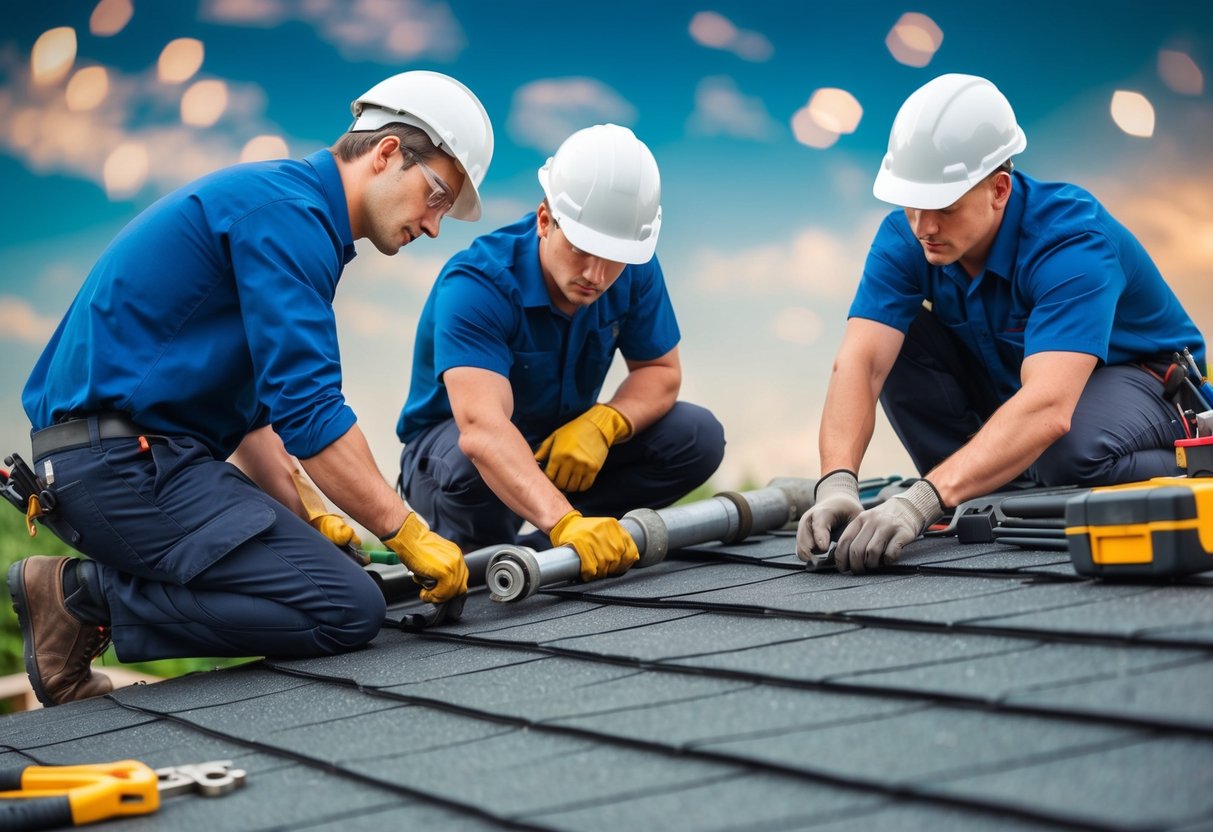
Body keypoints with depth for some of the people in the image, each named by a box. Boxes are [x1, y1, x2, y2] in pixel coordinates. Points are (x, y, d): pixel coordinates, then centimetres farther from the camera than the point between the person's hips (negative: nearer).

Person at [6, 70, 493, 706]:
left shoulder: (290, 208, 21)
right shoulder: (288, 210, -12)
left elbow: (249, 399, 24)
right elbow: (306, 410, -19)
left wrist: (304, 512, 13)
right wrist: (408, 534, -13)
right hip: (130, 460, -11)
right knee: (347, 610, -16)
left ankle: (81, 590, 8)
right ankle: (87, 594, -9)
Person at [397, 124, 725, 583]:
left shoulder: (634, 271, -14)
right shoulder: (475, 284, -33)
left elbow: (661, 370, -3)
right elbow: (481, 427, -46)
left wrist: (603, 423, -27)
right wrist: (565, 522, -61)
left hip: (564, 443, 6)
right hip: (450, 441, -5)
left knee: (698, 436, -14)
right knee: (474, 465, -41)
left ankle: (535, 547, -14)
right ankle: (473, 552, -7)